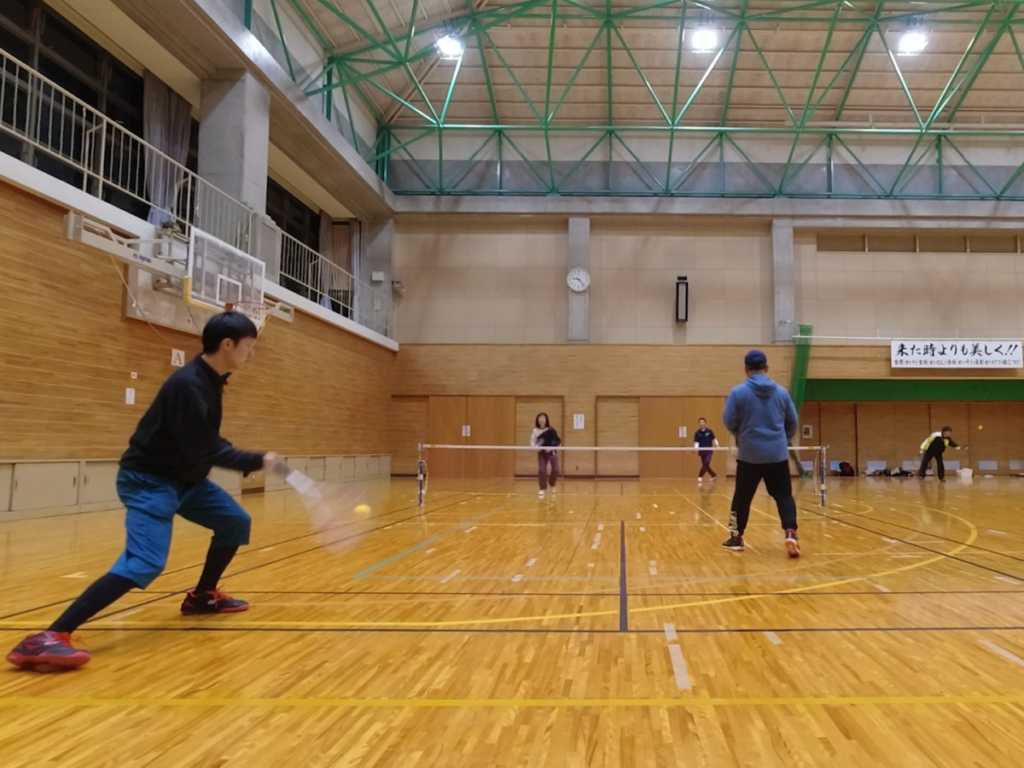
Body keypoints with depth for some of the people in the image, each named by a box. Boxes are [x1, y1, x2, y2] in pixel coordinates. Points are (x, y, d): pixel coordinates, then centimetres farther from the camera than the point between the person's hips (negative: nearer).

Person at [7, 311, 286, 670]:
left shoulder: (211, 380, 4)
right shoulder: (188, 385, -27)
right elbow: (205, 450, -26)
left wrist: (249, 461, 4)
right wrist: (257, 461, -19)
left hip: (184, 476, 10)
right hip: (149, 479, -10)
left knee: (235, 522, 12)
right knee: (144, 562, -25)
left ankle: (202, 596, 29)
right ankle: (48, 637, -27)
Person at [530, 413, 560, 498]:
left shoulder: (551, 430, -16)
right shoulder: (536, 431, -9)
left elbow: (558, 441, -15)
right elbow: (533, 441, -2)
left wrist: (551, 447, -29)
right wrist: (535, 447, -23)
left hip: (552, 452, -1)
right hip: (542, 453, 1)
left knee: (555, 470, -8)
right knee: (541, 470, -12)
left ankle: (552, 485, 21)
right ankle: (542, 488, 3)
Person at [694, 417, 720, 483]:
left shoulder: (709, 431, -1)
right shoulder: (697, 433, -2)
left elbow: (714, 439, 9)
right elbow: (696, 442, -5)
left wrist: (716, 445, -7)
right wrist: (696, 448, -22)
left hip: (709, 451, -2)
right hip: (702, 451, 2)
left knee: (706, 463, -18)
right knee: (705, 465, 7)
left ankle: (700, 477, -15)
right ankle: (714, 476, 26)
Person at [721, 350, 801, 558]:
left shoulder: (739, 392, -8)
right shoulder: (781, 392, 3)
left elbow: (729, 422, -5)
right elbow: (792, 422, 10)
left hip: (749, 455, -2)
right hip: (778, 455, 2)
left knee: (742, 497, 10)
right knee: (784, 496, 7)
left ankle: (736, 538, 19)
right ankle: (791, 534, -11)